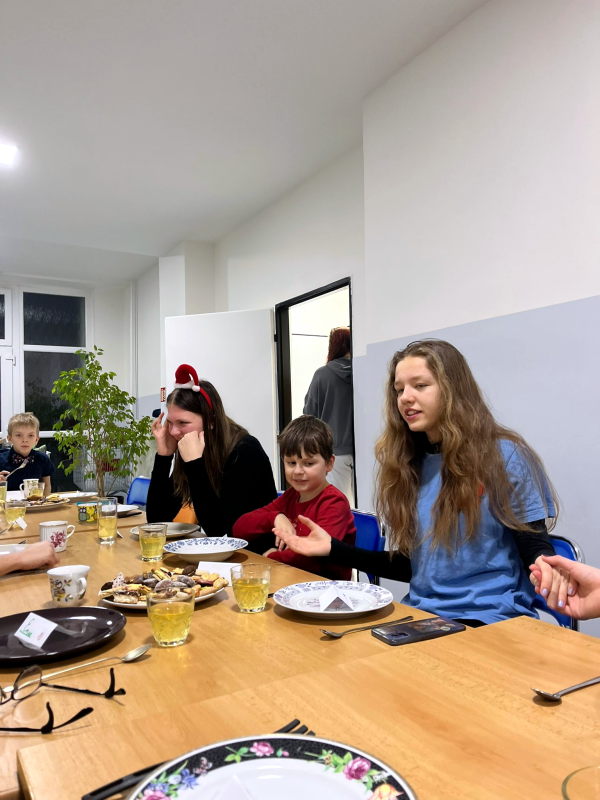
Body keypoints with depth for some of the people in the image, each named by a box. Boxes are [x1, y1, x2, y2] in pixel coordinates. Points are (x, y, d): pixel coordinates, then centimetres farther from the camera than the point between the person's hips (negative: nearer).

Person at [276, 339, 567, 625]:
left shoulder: (505, 456, -3)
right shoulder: (407, 464, 10)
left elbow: (534, 549, -3)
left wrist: (545, 566, -28)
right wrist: (333, 548, 6)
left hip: (491, 619, -5)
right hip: (422, 614, 5)